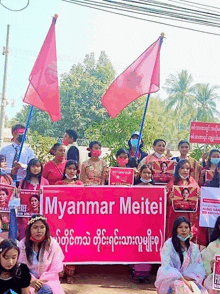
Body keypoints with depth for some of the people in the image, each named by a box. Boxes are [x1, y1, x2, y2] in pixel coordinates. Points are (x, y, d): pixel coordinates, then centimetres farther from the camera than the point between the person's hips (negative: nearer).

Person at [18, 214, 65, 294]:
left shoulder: (52, 244, -4)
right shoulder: (22, 245, -1)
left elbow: (55, 270, -3)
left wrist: (41, 281, -13)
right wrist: (31, 280, -16)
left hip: (47, 280, 0)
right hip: (28, 281, 0)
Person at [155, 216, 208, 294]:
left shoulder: (194, 248, 10)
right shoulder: (169, 245, -4)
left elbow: (199, 268, 7)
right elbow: (166, 267, -13)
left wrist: (188, 278, -12)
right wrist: (183, 280, -21)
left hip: (189, 280, 3)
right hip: (171, 280, -3)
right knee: (182, 287, -35)